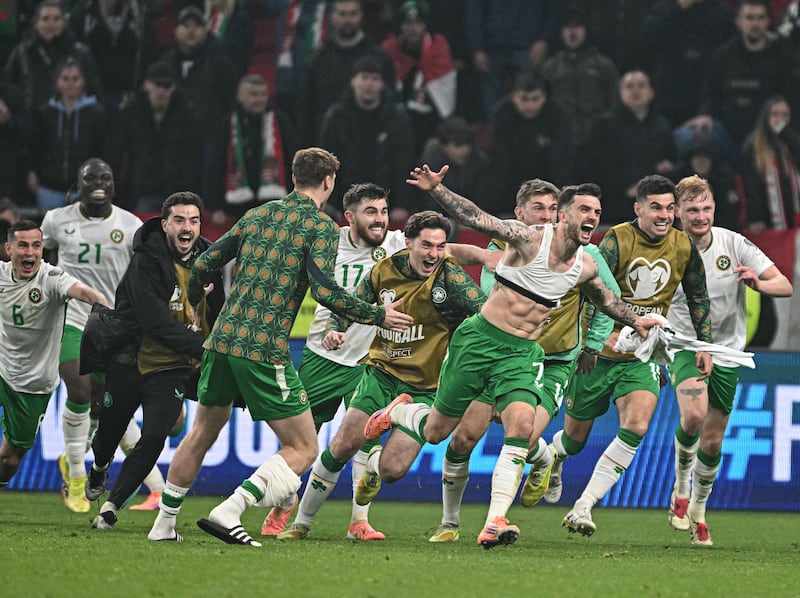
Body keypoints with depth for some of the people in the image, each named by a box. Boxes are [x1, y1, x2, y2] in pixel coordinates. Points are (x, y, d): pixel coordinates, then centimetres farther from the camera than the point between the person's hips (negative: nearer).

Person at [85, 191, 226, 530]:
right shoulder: (146, 262, -19)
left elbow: (218, 313, 15)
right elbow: (157, 324, -27)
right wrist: (203, 349, -32)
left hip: (174, 368, 2)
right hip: (131, 360, -2)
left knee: (154, 437, -17)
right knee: (109, 432, 16)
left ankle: (112, 505, -6)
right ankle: (99, 469, 52)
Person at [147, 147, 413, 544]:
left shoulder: (258, 215, 15)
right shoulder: (322, 227, -3)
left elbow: (203, 265, 16)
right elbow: (324, 290, -16)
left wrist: (194, 304, 37)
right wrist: (378, 316, -5)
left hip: (223, 339, 7)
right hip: (266, 351, -6)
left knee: (202, 433, 23)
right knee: (303, 449, 1)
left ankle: (163, 524, 26)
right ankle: (229, 512, -16)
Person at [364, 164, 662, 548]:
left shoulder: (585, 267, 4)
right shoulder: (529, 239, -14)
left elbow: (603, 298, 28)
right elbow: (477, 219, -21)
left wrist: (634, 321, 24)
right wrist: (435, 190, -34)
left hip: (522, 354, 4)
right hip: (479, 339, -4)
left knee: (522, 427, -21)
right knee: (436, 431, 6)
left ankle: (494, 523, -23)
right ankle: (398, 411, 43)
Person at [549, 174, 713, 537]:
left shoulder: (684, 247, -3)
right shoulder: (617, 240, -15)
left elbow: (698, 297, 13)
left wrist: (704, 343, 10)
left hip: (642, 357, 2)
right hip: (598, 352, -2)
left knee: (636, 427, -24)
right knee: (575, 438, 10)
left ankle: (583, 508, -19)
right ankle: (549, 455, 49)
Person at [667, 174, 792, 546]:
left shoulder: (734, 243, -6)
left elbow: (785, 286, -8)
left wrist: (759, 283, -30)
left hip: (727, 351, 2)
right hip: (685, 344, -2)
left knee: (712, 442, 4)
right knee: (694, 414, -29)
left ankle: (697, 511, 27)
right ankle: (681, 486, -4)